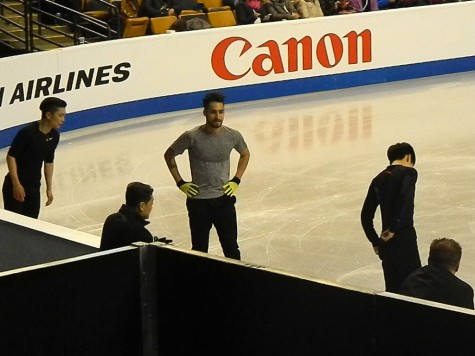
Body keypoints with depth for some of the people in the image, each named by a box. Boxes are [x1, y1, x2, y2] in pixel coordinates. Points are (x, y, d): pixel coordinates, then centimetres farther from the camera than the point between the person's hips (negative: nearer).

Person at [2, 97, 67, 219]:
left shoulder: (54, 136, 1)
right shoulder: (27, 132, -19)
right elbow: (11, 156, -16)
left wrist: (49, 188, 13)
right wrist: (16, 184, -20)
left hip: (34, 188, 6)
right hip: (15, 186, -6)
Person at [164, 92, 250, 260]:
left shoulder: (233, 136, -8)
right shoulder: (192, 137, -15)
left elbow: (245, 154, 15)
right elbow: (169, 155, 2)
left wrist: (236, 180, 6)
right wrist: (180, 182, -1)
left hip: (224, 199, 2)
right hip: (198, 201, -2)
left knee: (231, 248, 7)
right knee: (199, 250, 9)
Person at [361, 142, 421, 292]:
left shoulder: (379, 179, 13)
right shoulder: (408, 173, -5)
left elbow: (366, 215, 15)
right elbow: (406, 200, -24)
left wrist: (375, 241, 20)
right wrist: (394, 228, -19)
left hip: (386, 244, 6)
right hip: (404, 241, -6)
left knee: (392, 290, 13)